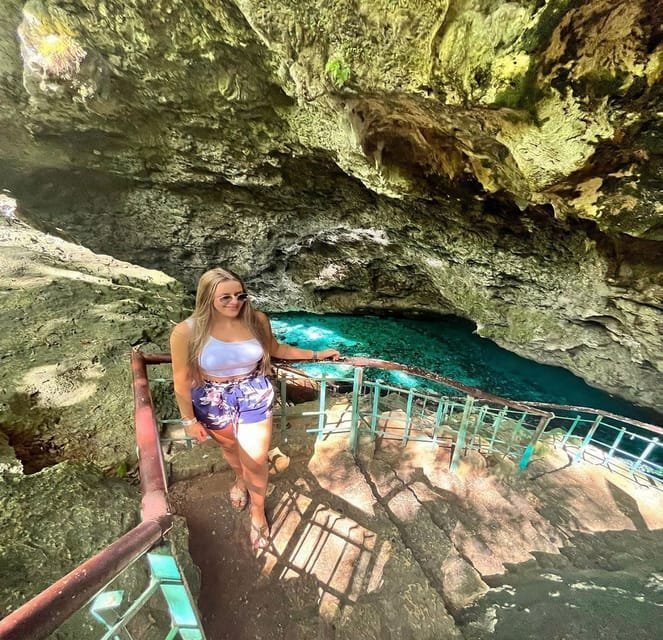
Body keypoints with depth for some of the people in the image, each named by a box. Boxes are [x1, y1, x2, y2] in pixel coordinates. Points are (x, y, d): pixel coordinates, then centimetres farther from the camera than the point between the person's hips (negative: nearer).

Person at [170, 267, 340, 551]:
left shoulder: (257, 320, -15)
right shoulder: (187, 332, -21)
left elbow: (275, 349, 3)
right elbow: (182, 380, -11)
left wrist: (316, 354, 4)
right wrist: (189, 420, -3)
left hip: (255, 395, 0)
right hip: (214, 400, 1)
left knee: (255, 460, 9)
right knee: (230, 447, 28)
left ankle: (258, 512, 41)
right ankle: (240, 479, 64)